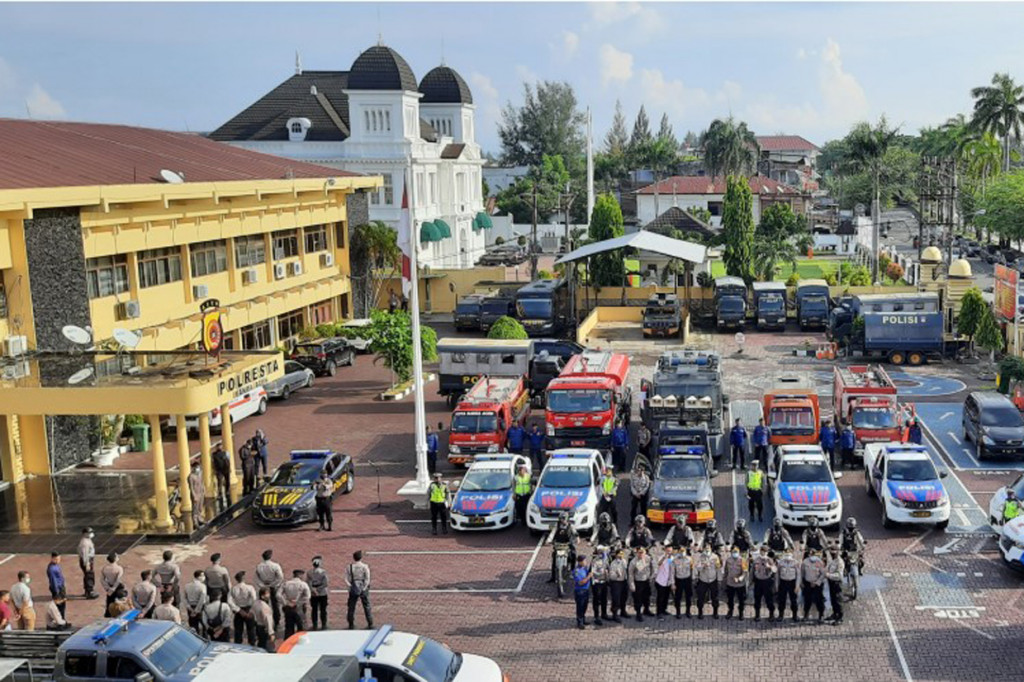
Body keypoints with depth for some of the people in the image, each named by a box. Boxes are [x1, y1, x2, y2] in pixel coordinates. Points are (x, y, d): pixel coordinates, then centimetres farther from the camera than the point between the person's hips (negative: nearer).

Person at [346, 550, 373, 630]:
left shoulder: (350, 567, -2)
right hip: (363, 589, -1)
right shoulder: (365, 567, -6)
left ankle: (351, 625, 11)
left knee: (351, 607, 10)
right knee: (367, 607, 8)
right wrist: (364, 589, -4)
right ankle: (370, 624, 9)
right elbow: (367, 580, -9)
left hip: (353, 590, 1)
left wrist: (351, 587, -4)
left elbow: (346, 580, -5)